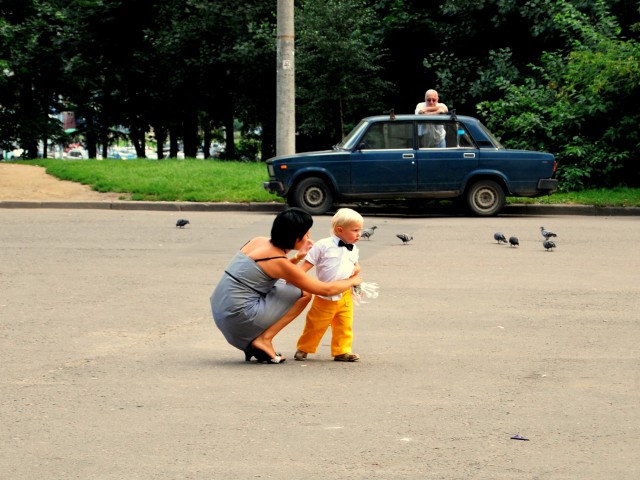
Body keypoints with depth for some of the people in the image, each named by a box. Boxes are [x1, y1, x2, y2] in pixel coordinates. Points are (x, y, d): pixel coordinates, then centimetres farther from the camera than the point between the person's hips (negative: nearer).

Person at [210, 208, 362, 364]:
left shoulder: (259, 241, 9)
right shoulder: (279, 262, -13)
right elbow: (326, 289, -6)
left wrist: (297, 258, 17)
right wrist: (352, 281, 12)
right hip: (239, 318, -8)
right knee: (304, 293, -2)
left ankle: (251, 343, 14)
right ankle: (264, 339, -3)